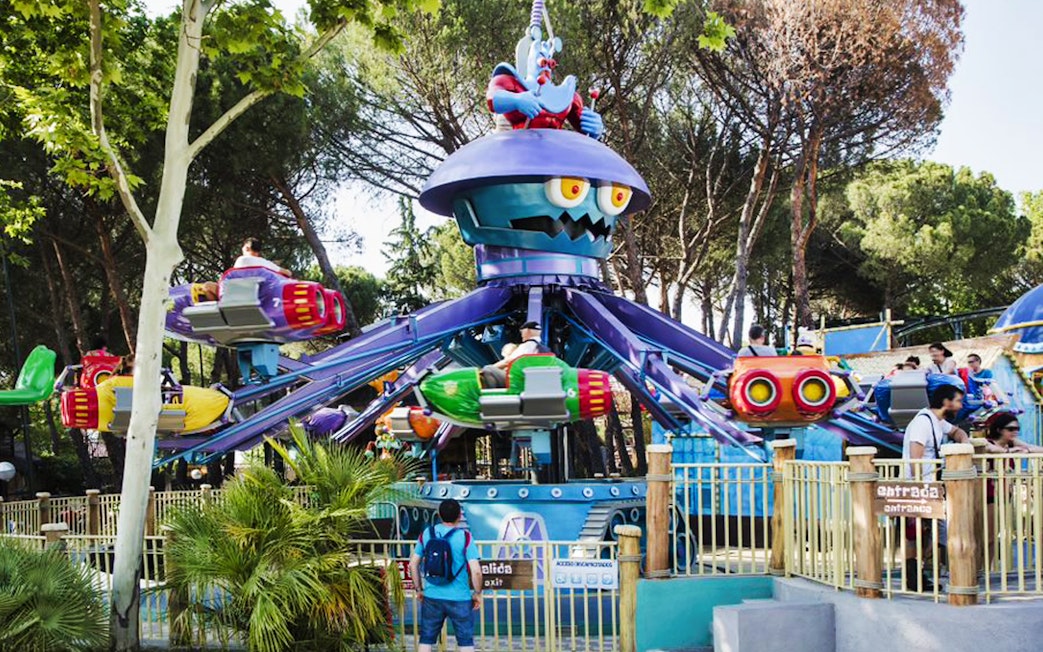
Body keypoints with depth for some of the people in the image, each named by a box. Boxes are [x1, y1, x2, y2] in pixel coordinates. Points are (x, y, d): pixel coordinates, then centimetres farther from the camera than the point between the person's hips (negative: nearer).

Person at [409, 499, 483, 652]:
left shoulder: (427, 533, 0)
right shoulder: (464, 537, -12)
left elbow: (413, 564, 5)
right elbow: (476, 571, -16)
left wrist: (419, 589, 15)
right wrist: (477, 593, -1)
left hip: (432, 597, 3)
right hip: (459, 599, -3)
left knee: (426, 639, 13)